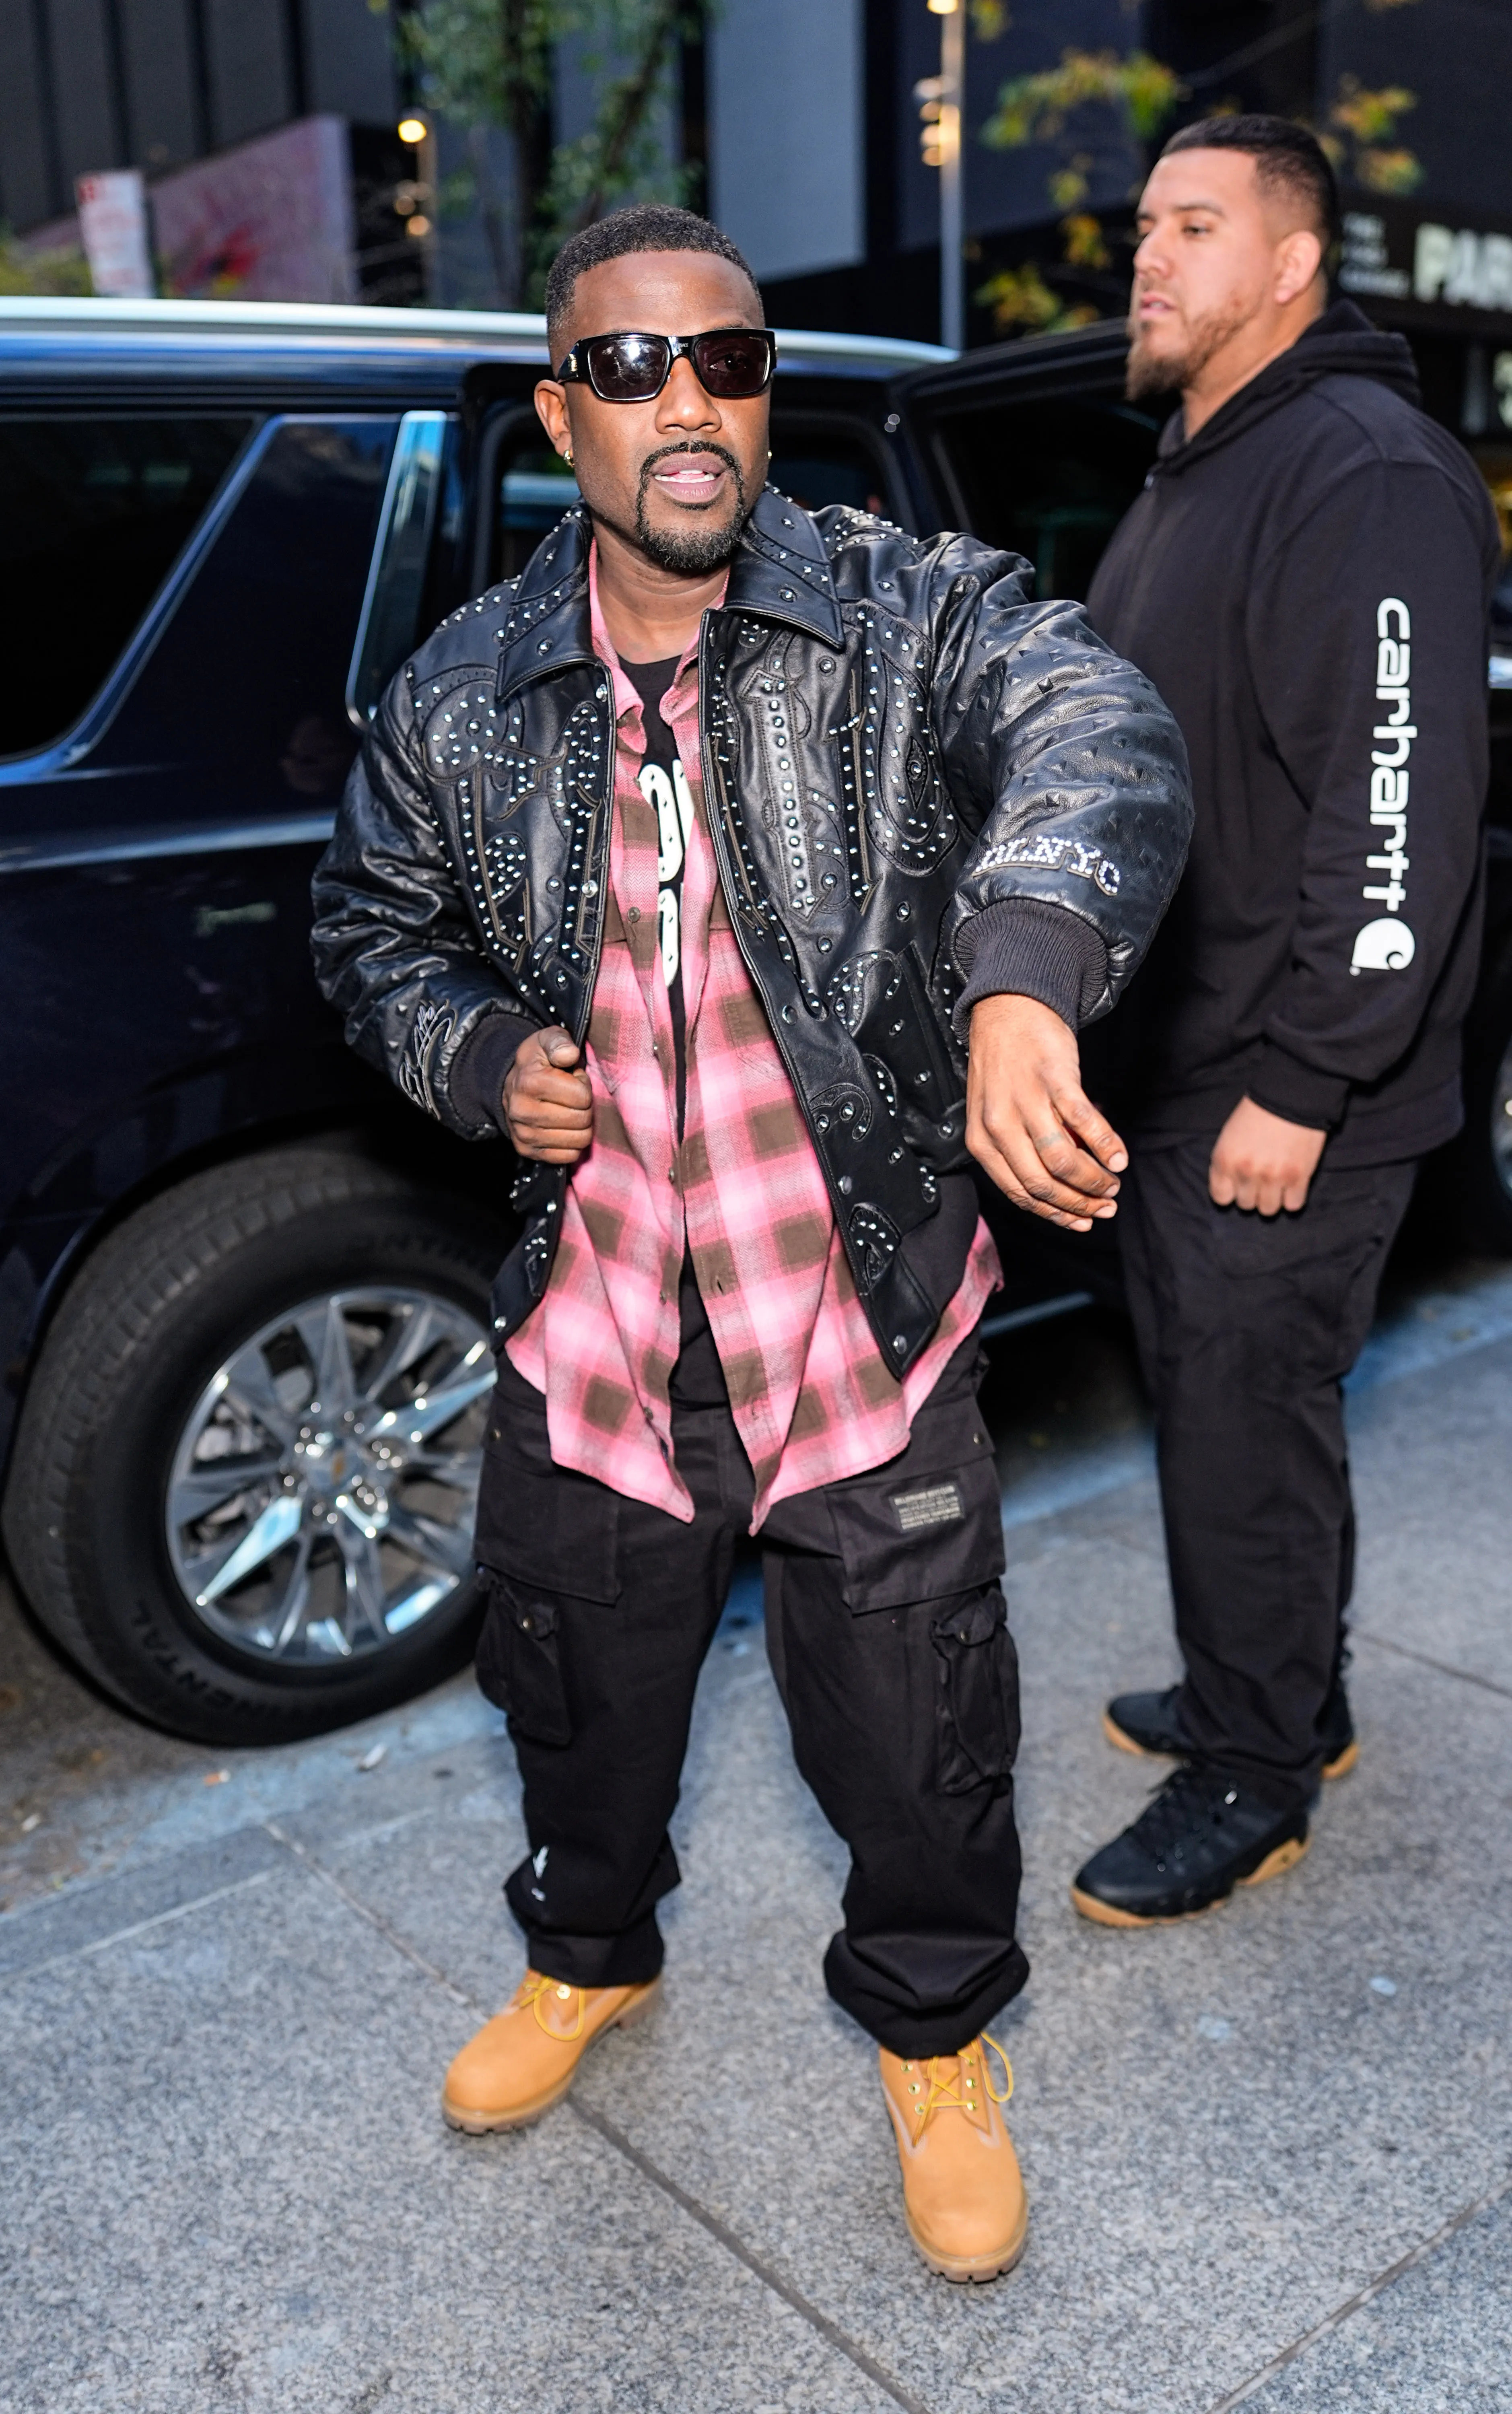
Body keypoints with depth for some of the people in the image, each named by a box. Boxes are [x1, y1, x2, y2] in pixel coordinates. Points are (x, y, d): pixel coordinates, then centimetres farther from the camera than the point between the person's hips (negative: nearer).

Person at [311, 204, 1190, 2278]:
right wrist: (481, 1059, -6)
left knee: (917, 1739, 12)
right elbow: (374, 921, 15)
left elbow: (1096, 735, -29)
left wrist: (1024, 983, -50)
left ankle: (937, 2042, 44)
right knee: (579, 1696, 22)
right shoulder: (465, 697, 0)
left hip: (868, 1335, -2)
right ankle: (589, 1955, 55)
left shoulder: (915, 615, -10)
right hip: (588, 1327, 3)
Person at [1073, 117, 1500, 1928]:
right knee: (1209, 1400, 19)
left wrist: (1303, 1083, -24)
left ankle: (1252, 1779, 20)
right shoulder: (1194, 475, 18)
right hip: (1172, 1064, 10)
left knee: (1245, 1425, 1)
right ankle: (1283, 1694, 37)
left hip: (1284, 1100, -10)